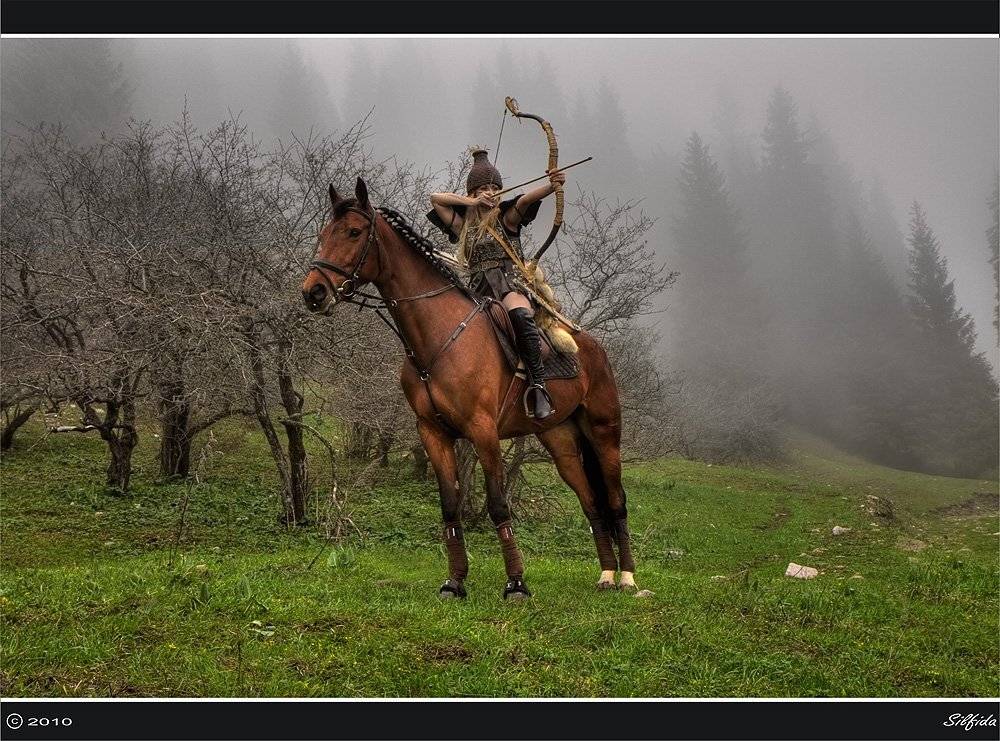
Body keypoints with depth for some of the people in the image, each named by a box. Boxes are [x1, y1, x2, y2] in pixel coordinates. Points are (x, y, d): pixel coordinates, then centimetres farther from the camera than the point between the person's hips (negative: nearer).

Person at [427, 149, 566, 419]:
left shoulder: (507, 219, 10)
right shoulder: (464, 225, 21)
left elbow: (525, 199, -11)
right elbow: (435, 199, 15)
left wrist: (551, 186, -32)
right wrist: (472, 202, 6)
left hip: (510, 284, -5)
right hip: (478, 290, 5)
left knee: (519, 315, -38)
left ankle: (538, 385, -43)